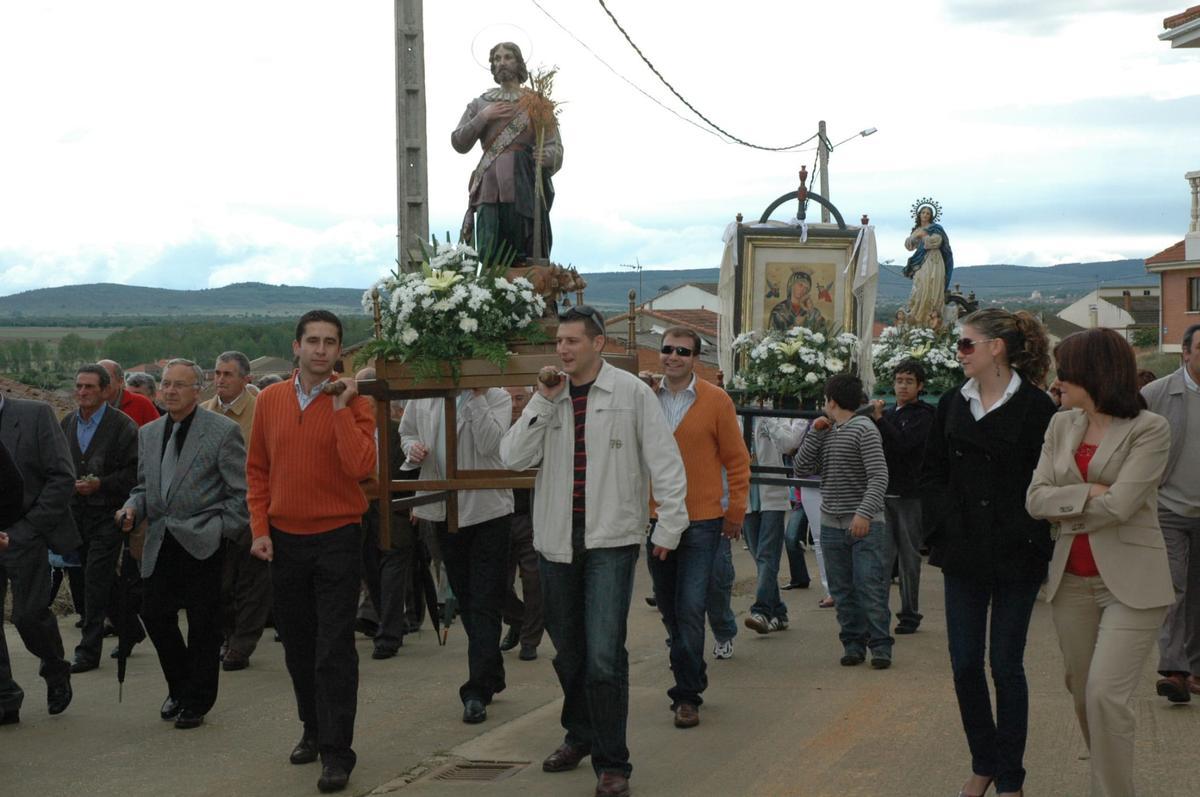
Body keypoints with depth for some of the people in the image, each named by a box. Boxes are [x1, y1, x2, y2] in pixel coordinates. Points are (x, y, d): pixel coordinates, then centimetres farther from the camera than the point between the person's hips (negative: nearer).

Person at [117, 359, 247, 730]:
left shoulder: (223, 431, -5)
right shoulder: (148, 433, 13)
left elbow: (241, 492, -5)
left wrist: (220, 530, -10)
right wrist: (133, 507, 0)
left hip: (202, 543, -5)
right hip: (161, 543, 5)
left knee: (203, 623, 1)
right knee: (154, 614, 3)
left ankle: (196, 702, 14)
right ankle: (180, 688, 24)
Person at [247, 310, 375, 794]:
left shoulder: (353, 403, -5)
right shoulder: (270, 401, 4)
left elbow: (361, 467, -20)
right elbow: (257, 471, 10)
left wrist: (340, 408, -19)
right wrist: (260, 528, 2)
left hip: (337, 537, -4)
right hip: (283, 539, 4)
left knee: (335, 650, -5)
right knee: (297, 645, 14)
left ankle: (336, 753, -1)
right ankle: (313, 729, 31)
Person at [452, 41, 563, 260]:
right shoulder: (480, 104, 18)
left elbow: (556, 147, 4)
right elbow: (458, 143, 11)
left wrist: (545, 156, -20)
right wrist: (483, 117, -2)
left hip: (524, 188, -2)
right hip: (491, 190, 2)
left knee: (528, 258, -8)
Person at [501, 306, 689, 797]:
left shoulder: (632, 393, -4)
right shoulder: (548, 397, 8)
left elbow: (665, 463, -1)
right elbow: (513, 458, -2)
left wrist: (668, 527, -3)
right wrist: (544, 402, -9)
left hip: (611, 540, -4)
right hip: (556, 540, 5)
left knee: (604, 656, -11)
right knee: (568, 651, 15)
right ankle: (579, 737, 35)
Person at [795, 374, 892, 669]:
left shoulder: (864, 429, -8)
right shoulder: (826, 433, 14)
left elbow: (879, 475, -15)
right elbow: (802, 469, 9)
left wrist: (865, 513, -25)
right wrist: (814, 433, 1)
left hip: (865, 525, -6)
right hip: (831, 524, 6)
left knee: (870, 589, -6)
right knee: (842, 591, 8)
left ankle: (880, 645, 1)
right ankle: (853, 643, 15)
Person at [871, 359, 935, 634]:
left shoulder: (923, 415, -3)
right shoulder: (887, 414, 15)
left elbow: (902, 443, -18)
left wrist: (879, 419, -17)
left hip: (911, 495, -5)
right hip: (885, 493, 5)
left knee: (909, 556, 1)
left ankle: (909, 614, 8)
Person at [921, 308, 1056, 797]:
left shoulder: (1036, 408, -9)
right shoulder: (953, 406, 7)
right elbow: (932, 473, 9)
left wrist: (1026, 537, -15)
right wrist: (944, 527, -2)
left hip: (1015, 559, -5)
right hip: (963, 556, 5)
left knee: (1006, 666, 3)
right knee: (965, 665, 7)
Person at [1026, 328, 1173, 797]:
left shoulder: (1149, 429, -9)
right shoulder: (1062, 425, 8)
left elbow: (1120, 505, -18)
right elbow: (1036, 499, 0)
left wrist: (1065, 508, -4)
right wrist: (1088, 494, -13)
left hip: (1129, 581, -6)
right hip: (1072, 579, 6)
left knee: (1105, 694, -14)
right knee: (1082, 694, 11)